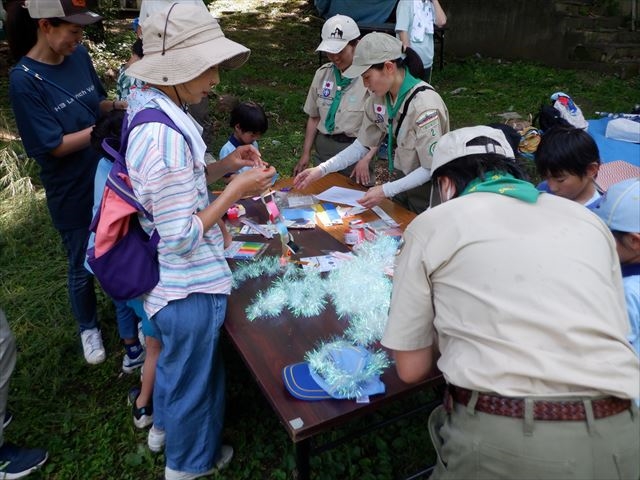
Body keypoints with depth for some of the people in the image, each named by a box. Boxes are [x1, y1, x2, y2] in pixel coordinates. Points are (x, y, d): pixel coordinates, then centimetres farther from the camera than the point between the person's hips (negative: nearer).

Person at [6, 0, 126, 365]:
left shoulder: (79, 56, -5)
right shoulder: (24, 80, -21)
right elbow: (55, 146, -20)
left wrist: (119, 105, -9)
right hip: (72, 191, -5)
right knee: (83, 265, 14)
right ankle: (89, 327, 39)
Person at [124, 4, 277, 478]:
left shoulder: (145, 109, 0)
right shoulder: (166, 136, -31)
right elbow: (181, 237, -27)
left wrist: (223, 166, 2)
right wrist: (236, 190, -20)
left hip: (163, 278, 9)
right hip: (189, 285, -9)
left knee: (177, 362, 32)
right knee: (191, 376, 16)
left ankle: (170, 427, 59)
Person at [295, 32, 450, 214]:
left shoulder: (423, 104, -28)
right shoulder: (379, 98, -7)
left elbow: (431, 168, -25)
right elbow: (362, 144, -1)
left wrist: (386, 190, -29)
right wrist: (321, 170, -9)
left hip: (429, 194, -6)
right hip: (403, 184, 6)